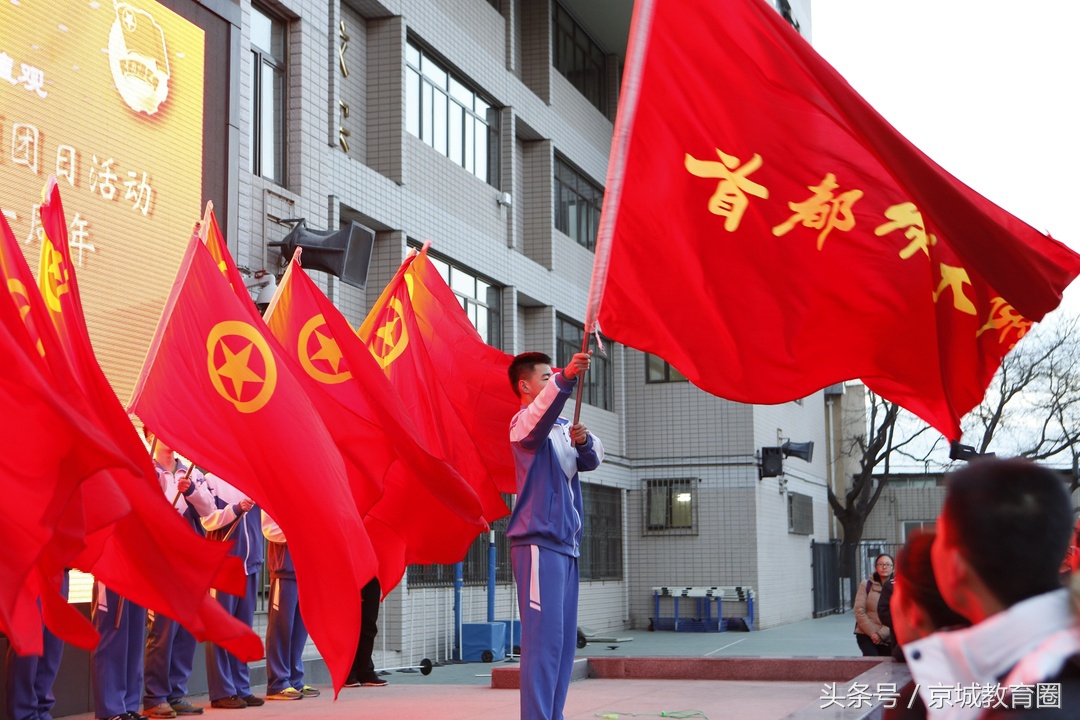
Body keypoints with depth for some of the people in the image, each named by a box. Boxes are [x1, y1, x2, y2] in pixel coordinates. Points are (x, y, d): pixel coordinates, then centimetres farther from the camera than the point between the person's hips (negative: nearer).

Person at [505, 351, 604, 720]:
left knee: (565, 639, 9)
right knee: (544, 636, -13)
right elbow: (539, 418, -28)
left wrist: (584, 440, -13)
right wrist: (566, 378, -43)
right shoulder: (524, 421, -5)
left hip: (566, 543, 9)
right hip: (539, 541, -9)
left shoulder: (561, 426, 19)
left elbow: (592, 459, 10)